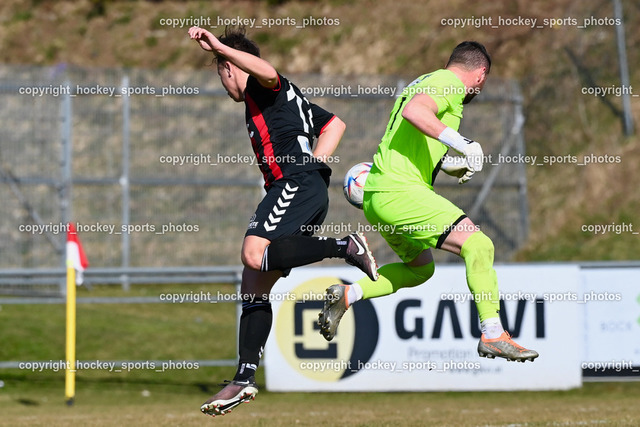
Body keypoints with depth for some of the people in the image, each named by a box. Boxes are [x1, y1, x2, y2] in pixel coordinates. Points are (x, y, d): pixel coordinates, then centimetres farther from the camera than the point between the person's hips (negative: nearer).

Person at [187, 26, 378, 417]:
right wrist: (314, 164, 25)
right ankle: (245, 379, 1)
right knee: (254, 284, 6)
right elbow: (335, 124, 35)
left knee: (254, 256, -28)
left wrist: (219, 47, -25)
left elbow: (267, 72, -24)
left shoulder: (260, 87, 2)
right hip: (312, 192, 10)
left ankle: (346, 247, -24)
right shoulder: (288, 97, 31)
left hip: (296, 183, -10)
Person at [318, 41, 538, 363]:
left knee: (420, 268, 27)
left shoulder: (427, 81, 23)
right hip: (400, 192, -10)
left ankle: (347, 295, 18)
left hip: (376, 196, 10)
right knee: (479, 246, -15)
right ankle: (492, 335, -18)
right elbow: (414, 111, -28)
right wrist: (463, 144, -30)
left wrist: (453, 165, 26)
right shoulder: (449, 84, -7)